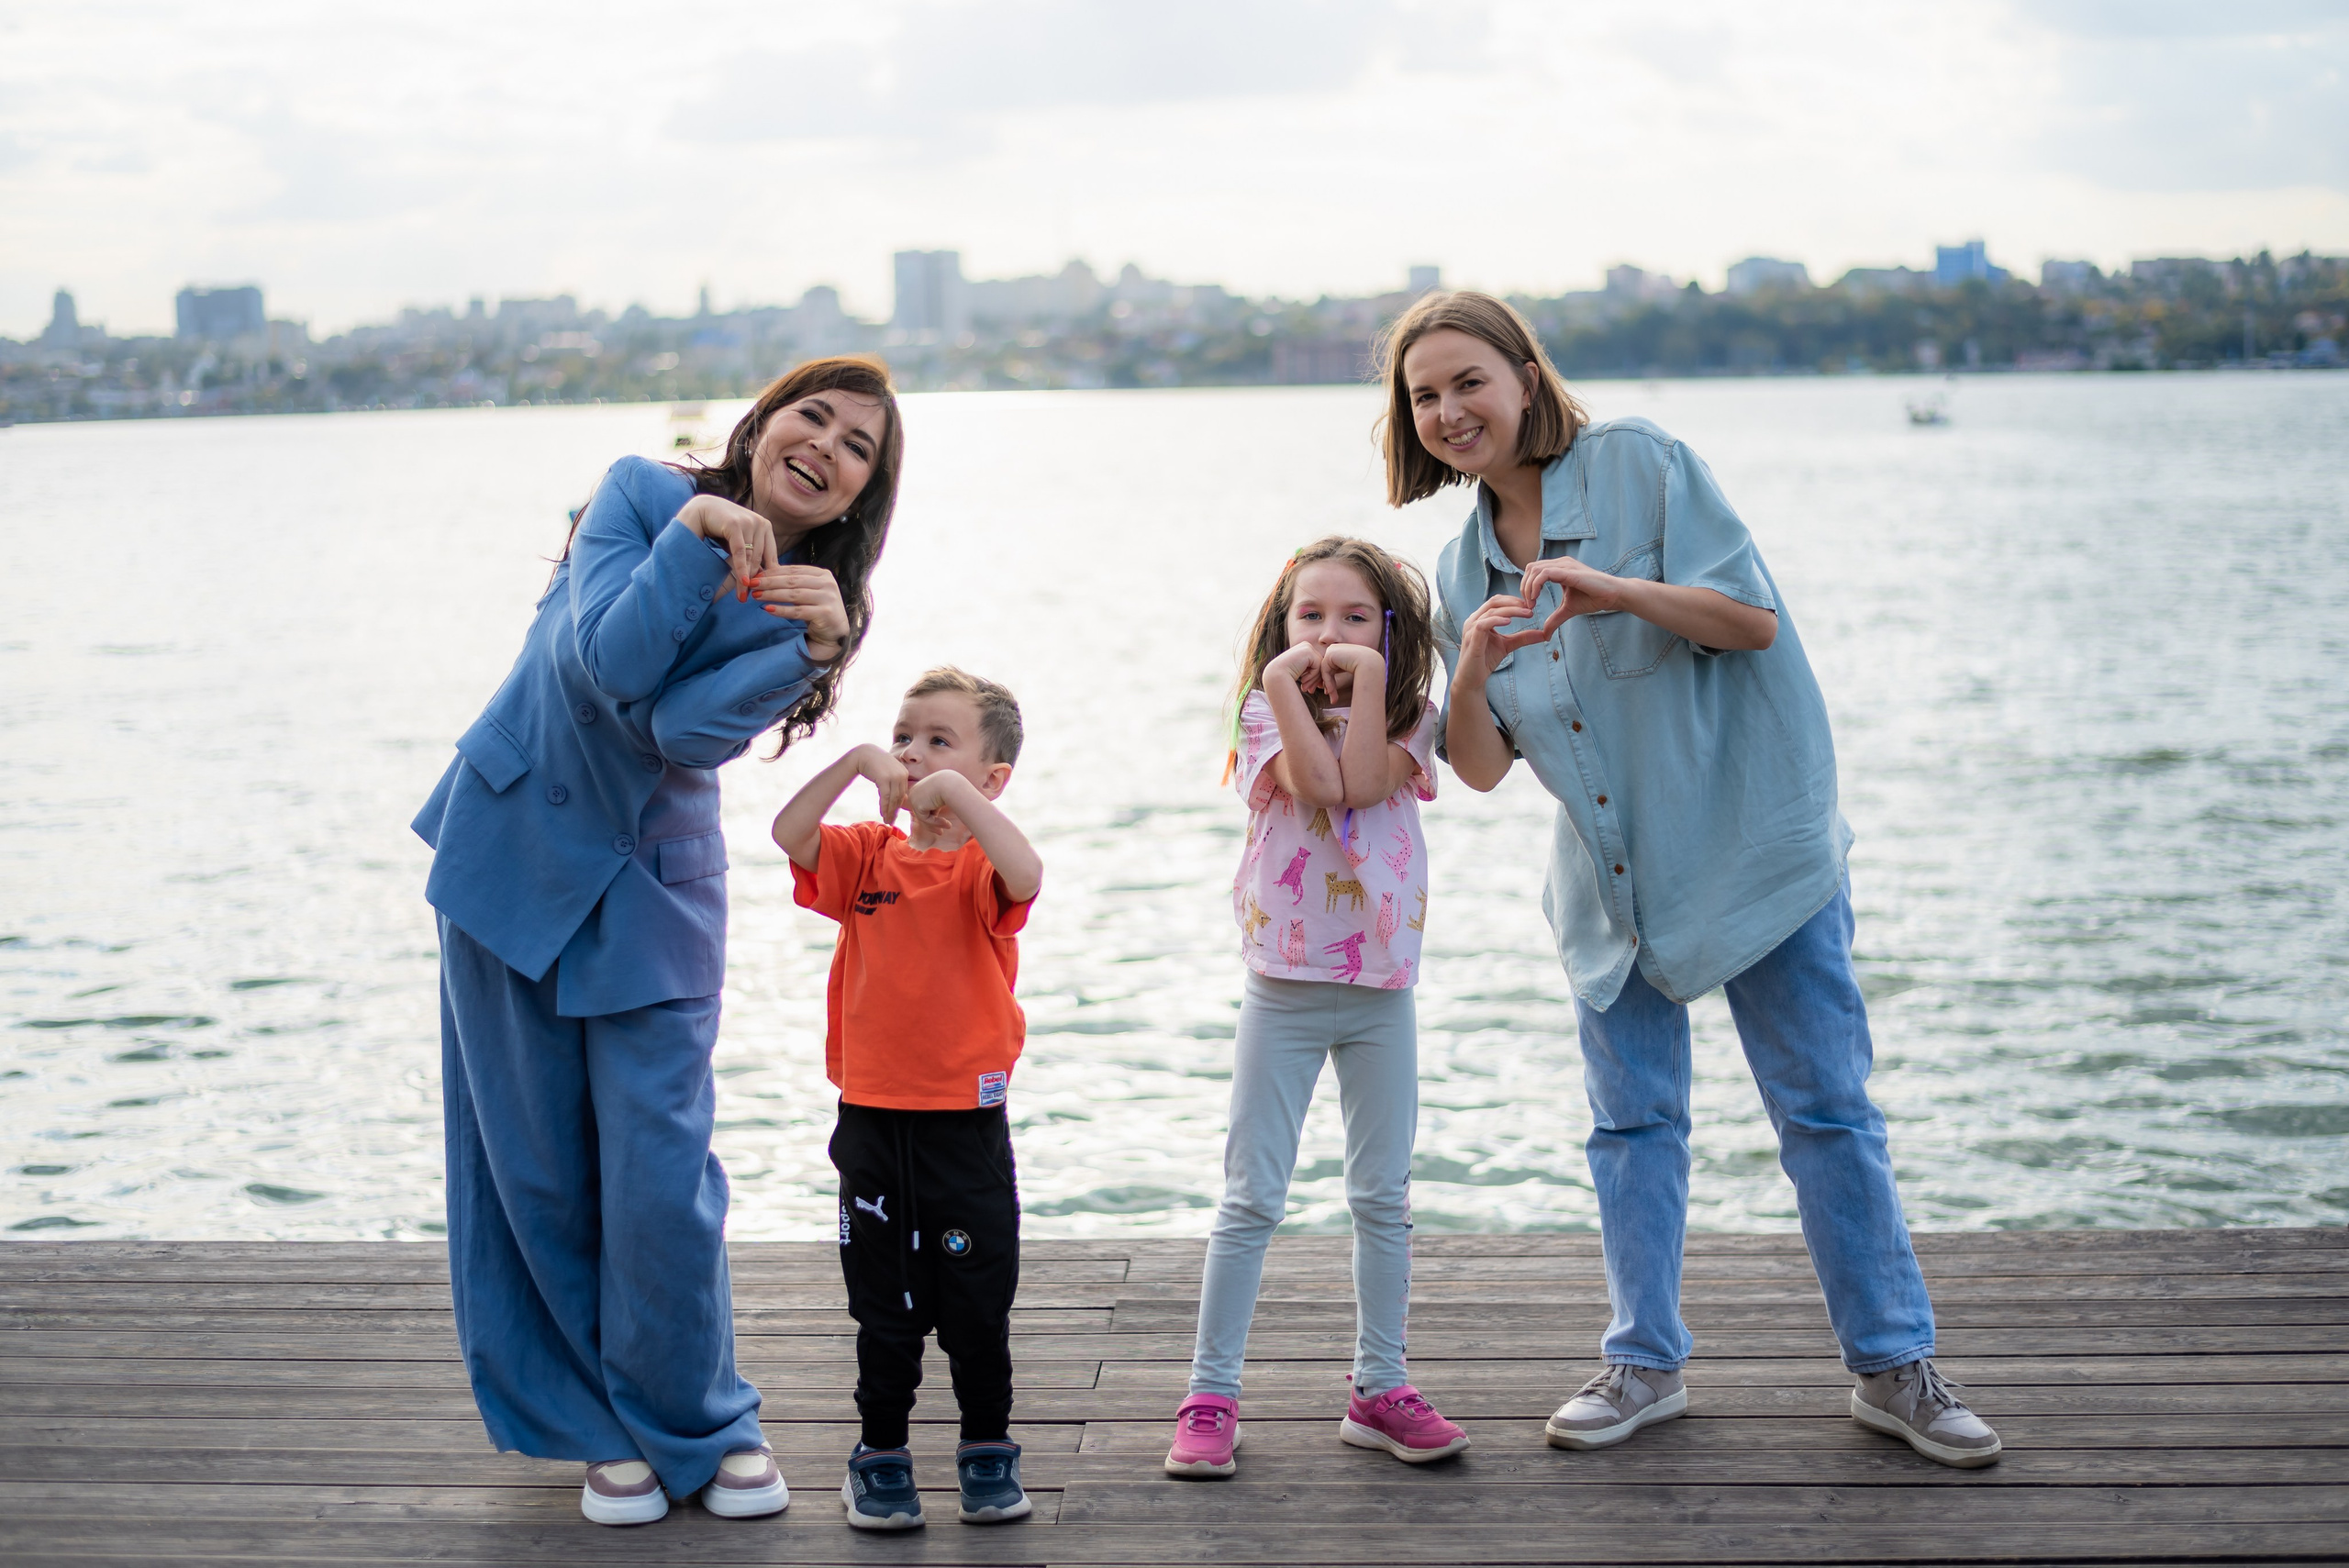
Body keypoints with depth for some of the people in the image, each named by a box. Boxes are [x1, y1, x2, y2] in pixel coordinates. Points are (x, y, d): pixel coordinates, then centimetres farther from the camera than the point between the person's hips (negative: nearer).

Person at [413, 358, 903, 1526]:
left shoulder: (808, 601, -3)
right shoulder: (643, 493, -7)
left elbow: (689, 728, -19)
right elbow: (609, 660, -20)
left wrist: (816, 649, -30)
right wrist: (695, 535, -27)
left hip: (653, 885, 1)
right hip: (516, 849, -1)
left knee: (660, 1165, -6)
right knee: (536, 1166, 5)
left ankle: (697, 1423, 12)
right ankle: (598, 1425, 20)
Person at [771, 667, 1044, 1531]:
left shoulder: (980, 866, -5)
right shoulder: (866, 855, 5)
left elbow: (1024, 876, -29)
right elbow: (788, 833, -12)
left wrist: (954, 791, -27)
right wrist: (855, 761, -19)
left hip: (967, 1124, -2)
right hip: (871, 1118, 3)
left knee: (977, 1305, 8)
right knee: (884, 1309, 12)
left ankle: (988, 1449, 23)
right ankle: (880, 1454, 23)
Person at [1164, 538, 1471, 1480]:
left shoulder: (1409, 718, 4)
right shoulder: (1265, 709, 0)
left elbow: (1364, 782, -16)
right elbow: (1315, 780, -19)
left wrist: (1368, 675, -15)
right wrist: (1288, 684, -18)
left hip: (1382, 988, 2)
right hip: (1283, 986, -2)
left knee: (1384, 1198, 9)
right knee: (1251, 1199, 0)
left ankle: (1380, 1389, 19)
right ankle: (1210, 1396, 6)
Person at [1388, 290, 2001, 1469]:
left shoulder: (1639, 464, -8)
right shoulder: (1463, 569, 7)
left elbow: (1754, 618, -14)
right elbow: (1481, 767, 3)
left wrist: (1617, 589, -28)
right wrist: (1471, 669, -17)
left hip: (1749, 838, -5)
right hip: (1610, 879, 5)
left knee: (1823, 1107, 0)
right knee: (1631, 1122, 9)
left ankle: (1895, 1368, 11)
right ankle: (1645, 1363, 23)